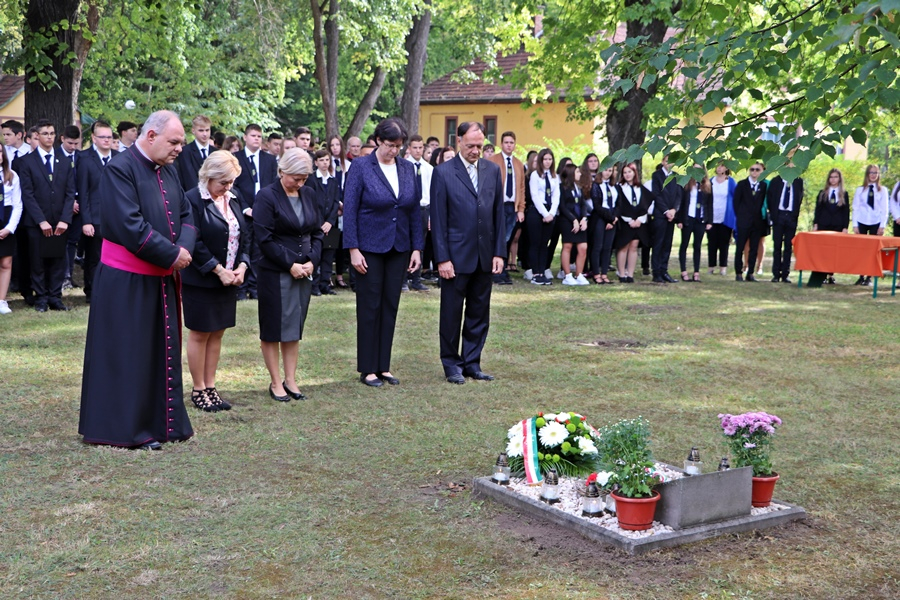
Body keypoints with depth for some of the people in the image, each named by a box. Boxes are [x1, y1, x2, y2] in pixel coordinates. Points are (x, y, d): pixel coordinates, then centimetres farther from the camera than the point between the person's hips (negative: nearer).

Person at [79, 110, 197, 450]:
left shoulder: (168, 171, 10)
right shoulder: (120, 169, -15)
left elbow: (185, 215, 11)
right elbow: (129, 225, -24)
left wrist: (184, 248, -10)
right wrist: (172, 255, -18)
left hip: (162, 279, 8)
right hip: (127, 281, -8)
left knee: (163, 350, 13)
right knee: (127, 354, 0)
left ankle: (161, 421, 24)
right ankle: (125, 428, 10)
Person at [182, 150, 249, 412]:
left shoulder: (233, 199, 10)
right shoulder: (192, 200, -13)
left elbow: (244, 235, 12)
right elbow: (194, 243, -17)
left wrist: (241, 266, -3)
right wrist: (218, 270, -17)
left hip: (229, 279, 7)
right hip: (201, 280, -6)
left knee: (217, 334, 11)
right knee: (200, 334, 4)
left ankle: (210, 387, 20)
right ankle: (198, 390, 14)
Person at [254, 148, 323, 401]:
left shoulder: (309, 194, 7)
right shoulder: (267, 196, -9)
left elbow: (317, 232, 11)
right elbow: (264, 238, -13)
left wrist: (312, 261, -4)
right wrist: (290, 264, -15)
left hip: (304, 271, 5)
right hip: (275, 273, -5)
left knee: (295, 328, 10)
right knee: (273, 329, 3)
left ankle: (290, 380, 18)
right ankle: (276, 382, 13)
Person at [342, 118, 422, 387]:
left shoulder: (407, 168, 5)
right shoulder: (361, 166, -7)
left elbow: (415, 210, 8)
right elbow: (349, 210, -8)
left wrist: (417, 248, 4)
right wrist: (353, 249, -13)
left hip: (399, 249, 4)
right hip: (370, 248, -4)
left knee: (391, 307, 8)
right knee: (369, 308, 2)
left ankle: (383, 366, 17)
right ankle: (367, 369, 11)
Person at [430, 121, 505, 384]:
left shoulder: (492, 170, 7)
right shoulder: (443, 173, -5)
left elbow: (499, 214, 9)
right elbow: (438, 220, -7)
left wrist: (499, 252, 3)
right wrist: (442, 258, -11)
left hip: (485, 256, 4)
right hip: (456, 256, -4)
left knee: (479, 313, 10)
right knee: (452, 313, 5)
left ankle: (472, 363, 20)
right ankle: (451, 364, 18)